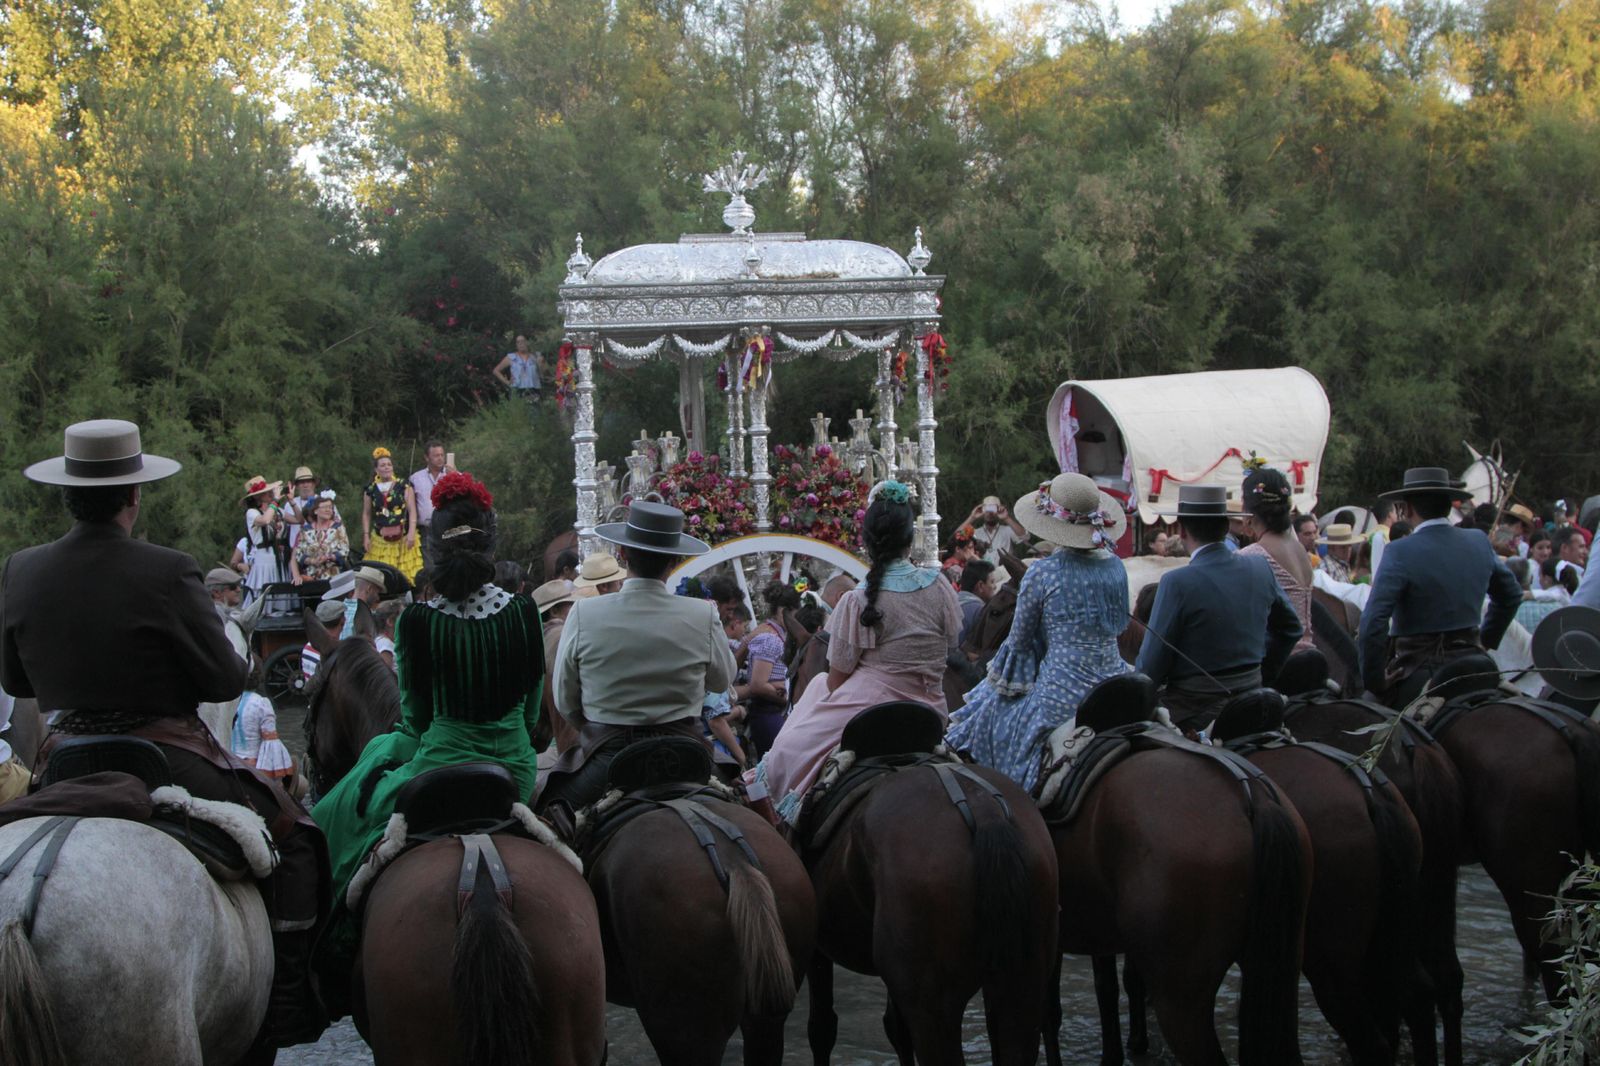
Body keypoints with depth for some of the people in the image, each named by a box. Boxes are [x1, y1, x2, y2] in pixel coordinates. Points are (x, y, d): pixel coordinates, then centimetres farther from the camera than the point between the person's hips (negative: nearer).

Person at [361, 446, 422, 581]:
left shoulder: (403, 487, 2)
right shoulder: (371, 490, 8)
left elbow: (412, 511, -2)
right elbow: (366, 514, 13)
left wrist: (411, 533, -12)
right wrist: (366, 536, 5)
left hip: (403, 540, -1)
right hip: (380, 542, 2)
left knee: (406, 575, -5)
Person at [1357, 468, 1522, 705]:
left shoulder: (1400, 552, -14)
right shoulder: (1480, 543, 5)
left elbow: (1372, 623, -21)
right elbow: (1511, 595, 22)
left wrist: (1373, 682, -11)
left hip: (1417, 674, -6)